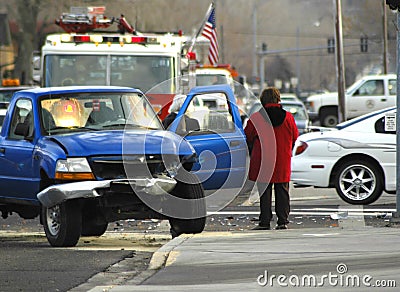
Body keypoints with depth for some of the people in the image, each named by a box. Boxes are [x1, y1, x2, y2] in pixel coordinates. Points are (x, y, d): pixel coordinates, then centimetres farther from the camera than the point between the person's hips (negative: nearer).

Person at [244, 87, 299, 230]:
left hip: (263, 162, -2)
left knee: (264, 192, 3)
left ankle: (265, 222, 0)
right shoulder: (288, 117, 1)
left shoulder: (256, 118, -7)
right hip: (283, 163, 2)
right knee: (282, 192, 8)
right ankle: (283, 221, 7)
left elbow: (247, 138, 2)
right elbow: (295, 138, 12)